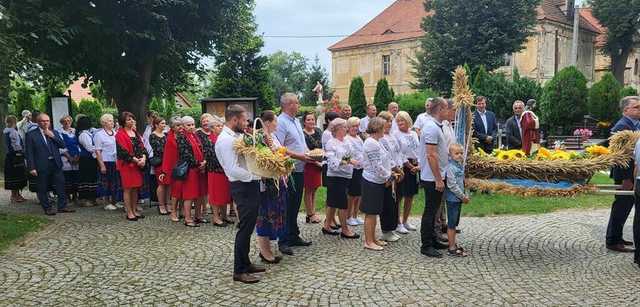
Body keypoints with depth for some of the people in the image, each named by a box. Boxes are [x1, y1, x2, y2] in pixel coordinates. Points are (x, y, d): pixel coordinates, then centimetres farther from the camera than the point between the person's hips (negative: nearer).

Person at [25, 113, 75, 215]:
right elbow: (29, 153, -4)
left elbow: (63, 145, 7)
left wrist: (53, 136, -6)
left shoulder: (54, 133, 13)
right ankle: (47, 208, 14)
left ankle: (62, 207, 15)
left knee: (61, 186, 5)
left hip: (56, 164, 4)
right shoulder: (31, 135, -1)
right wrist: (31, 168, -10)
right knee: (43, 189, 3)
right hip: (41, 166, -4)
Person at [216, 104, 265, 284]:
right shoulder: (225, 140, -17)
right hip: (243, 188, -10)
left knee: (248, 227, 17)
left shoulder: (238, 136, 13)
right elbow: (233, 170, -24)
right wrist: (257, 175, -18)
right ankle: (239, 271, 6)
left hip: (251, 186, 10)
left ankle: (245, 263, 29)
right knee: (245, 228, -3)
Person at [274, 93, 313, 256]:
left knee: (295, 205, 16)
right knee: (287, 206, -3)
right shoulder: (281, 122, -14)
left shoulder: (296, 121, 16)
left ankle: (294, 236, 27)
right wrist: (299, 156, -20)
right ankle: (284, 241, 5)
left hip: (299, 170, 9)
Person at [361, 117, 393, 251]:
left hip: (377, 181, 10)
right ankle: (368, 242, 7)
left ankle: (373, 238, 25)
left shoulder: (375, 142, 12)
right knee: (370, 213, -1)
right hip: (372, 182, -10)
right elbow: (377, 166, -21)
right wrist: (389, 177, -9)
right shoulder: (371, 143, -19)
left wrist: (388, 175, 9)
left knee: (374, 213, 16)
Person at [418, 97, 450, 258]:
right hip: (433, 178, -10)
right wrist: (438, 179, -21)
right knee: (430, 211, -3)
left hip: (437, 177, 10)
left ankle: (432, 240, 28)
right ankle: (426, 246, 5)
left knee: (433, 210, 17)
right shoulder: (432, 128, -19)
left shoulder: (436, 126, 13)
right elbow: (431, 156, -23)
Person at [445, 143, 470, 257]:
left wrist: (464, 195, 10)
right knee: (451, 224, -1)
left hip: (459, 198, 9)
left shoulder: (460, 166, 10)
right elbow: (452, 185, -22)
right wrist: (463, 196, -15)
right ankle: (452, 249, 4)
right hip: (452, 199, -9)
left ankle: (454, 243, 27)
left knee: (455, 223, 17)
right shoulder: (451, 168, -18)